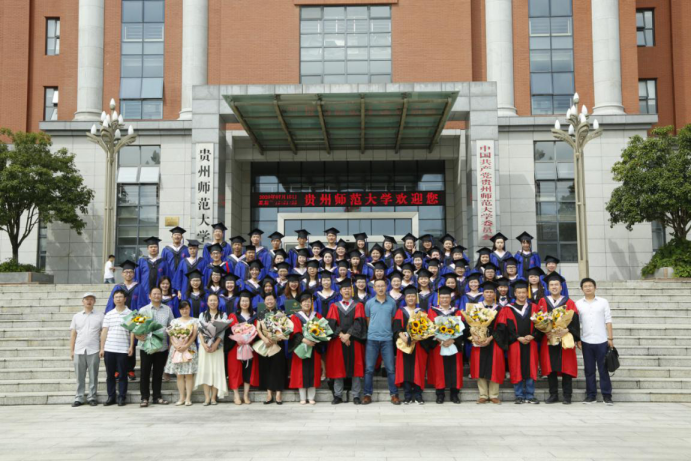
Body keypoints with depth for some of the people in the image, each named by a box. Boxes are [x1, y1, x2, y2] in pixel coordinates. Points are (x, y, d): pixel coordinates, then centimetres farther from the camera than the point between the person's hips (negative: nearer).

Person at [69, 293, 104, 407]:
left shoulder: (100, 316, 5)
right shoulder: (76, 316, 12)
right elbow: (73, 334, 12)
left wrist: (102, 349, -4)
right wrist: (71, 350, 7)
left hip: (93, 351, -2)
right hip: (79, 350, 2)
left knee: (93, 375, 1)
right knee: (80, 376, 4)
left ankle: (92, 397, 9)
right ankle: (79, 398, 10)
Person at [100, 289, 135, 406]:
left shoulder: (130, 313, 3)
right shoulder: (109, 314, 10)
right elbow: (104, 331, 10)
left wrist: (131, 347, -4)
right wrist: (102, 348, 5)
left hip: (123, 349, -2)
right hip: (109, 349, 3)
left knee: (122, 375, 1)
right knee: (110, 374, 6)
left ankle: (122, 398, 8)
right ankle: (111, 397, 14)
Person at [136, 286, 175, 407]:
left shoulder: (167, 310, 9)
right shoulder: (143, 310, 4)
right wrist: (138, 335, -21)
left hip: (162, 346, 2)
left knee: (158, 373, 9)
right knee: (145, 373, 0)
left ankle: (157, 396, 18)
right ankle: (144, 398, 5)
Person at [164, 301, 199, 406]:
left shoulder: (194, 321, 6)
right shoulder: (174, 321, 13)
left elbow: (194, 335, -4)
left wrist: (186, 346, -17)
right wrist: (176, 346, -13)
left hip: (190, 349, -2)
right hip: (176, 349, 2)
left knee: (189, 374, -5)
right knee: (179, 374, 2)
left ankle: (188, 398, -2)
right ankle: (181, 398, 7)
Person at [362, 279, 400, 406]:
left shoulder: (392, 303, 5)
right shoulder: (369, 303, 5)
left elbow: (393, 319, 12)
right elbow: (368, 320, 13)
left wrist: (388, 331, 9)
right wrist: (373, 331, 10)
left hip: (387, 339, 0)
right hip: (372, 339, 0)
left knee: (390, 368, 1)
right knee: (369, 368, 2)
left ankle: (394, 394, 9)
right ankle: (368, 394, 10)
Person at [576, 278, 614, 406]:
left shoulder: (603, 302, 3)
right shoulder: (578, 304, 6)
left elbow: (608, 321, 2)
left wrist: (610, 338, -3)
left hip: (602, 341, -1)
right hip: (586, 342, 1)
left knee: (603, 369, 1)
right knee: (589, 370, 6)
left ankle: (607, 395, 6)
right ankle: (591, 395, 11)